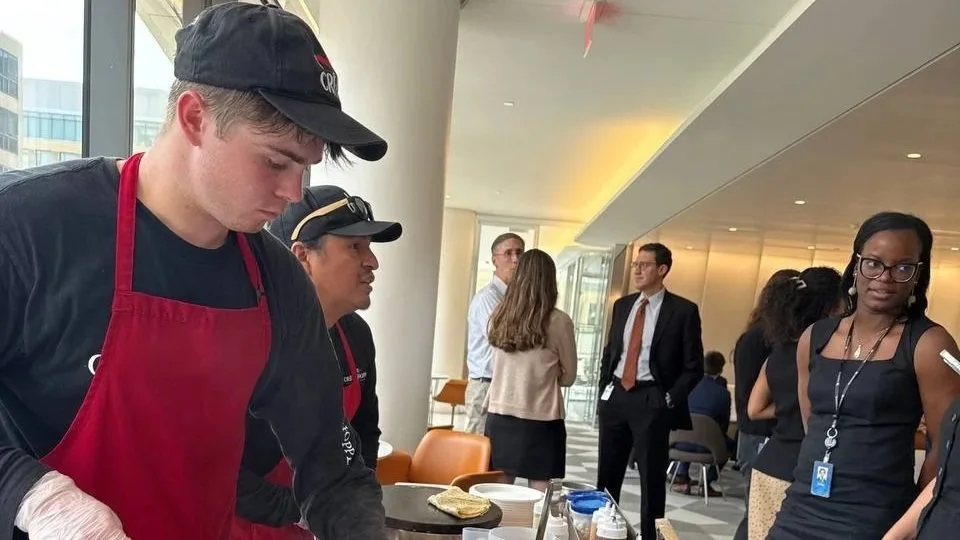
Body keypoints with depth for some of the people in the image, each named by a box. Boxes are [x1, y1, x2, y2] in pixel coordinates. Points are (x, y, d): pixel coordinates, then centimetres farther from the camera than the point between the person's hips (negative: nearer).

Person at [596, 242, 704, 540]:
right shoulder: (622, 305, 10)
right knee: (607, 474, 12)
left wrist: (670, 399, -10)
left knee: (651, 478, 5)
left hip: (652, 401, -5)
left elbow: (694, 366, -4)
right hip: (615, 396, 5)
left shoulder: (683, 310, -6)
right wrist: (605, 389, 9)